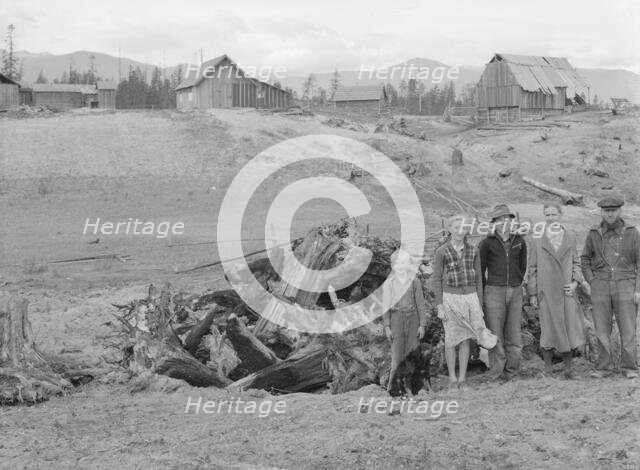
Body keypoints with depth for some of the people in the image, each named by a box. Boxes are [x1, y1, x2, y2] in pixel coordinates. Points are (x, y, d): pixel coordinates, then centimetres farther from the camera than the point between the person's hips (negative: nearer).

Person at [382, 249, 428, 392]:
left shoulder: (415, 281, 2)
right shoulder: (388, 284, 2)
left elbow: (421, 304, 5)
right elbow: (386, 306, 4)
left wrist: (422, 325, 2)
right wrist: (387, 326, 0)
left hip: (412, 318, 1)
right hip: (396, 318, -1)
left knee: (412, 352, 2)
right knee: (397, 354, -4)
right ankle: (391, 383, 2)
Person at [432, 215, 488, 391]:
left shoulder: (473, 251, 3)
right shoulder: (442, 251, -6)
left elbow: (478, 279, 8)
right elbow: (436, 279, -4)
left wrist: (480, 305, 6)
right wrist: (439, 307, -9)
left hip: (470, 298, 3)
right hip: (450, 298, -2)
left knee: (466, 339, 5)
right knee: (451, 340, 1)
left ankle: (462, 379, 12)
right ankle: (452, 379, 11)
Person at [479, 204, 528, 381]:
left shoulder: (519, 242, 7)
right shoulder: (487, 243, -3)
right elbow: (480, 269, 6)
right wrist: (485, 291, 8)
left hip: (515, 293, 3)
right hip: (494, 292, -3)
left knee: (514, 339, 2)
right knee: (496, 337, -4)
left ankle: (510, 375, 12)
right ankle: (496, 378, 0)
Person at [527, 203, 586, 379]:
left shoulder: (570, 239, 10)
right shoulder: (538, 241, 4)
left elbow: (576, 262, 15)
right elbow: (533, 268, 5)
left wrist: (575, 282, -2)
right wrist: (532, 293, 1)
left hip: (566, 291, 2)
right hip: (546, 292, -2)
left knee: (569, 326, -1)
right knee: (549, 329, -1)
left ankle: (568, 367, 9)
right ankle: (547, 368, 9)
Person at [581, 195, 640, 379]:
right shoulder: (594, 234, 5)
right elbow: (585, 260, 15)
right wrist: (592, 283, 3)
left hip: (625, 286, -2)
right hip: (600, 286, 2)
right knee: (602, 329, 1)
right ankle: (604, 367, 7)